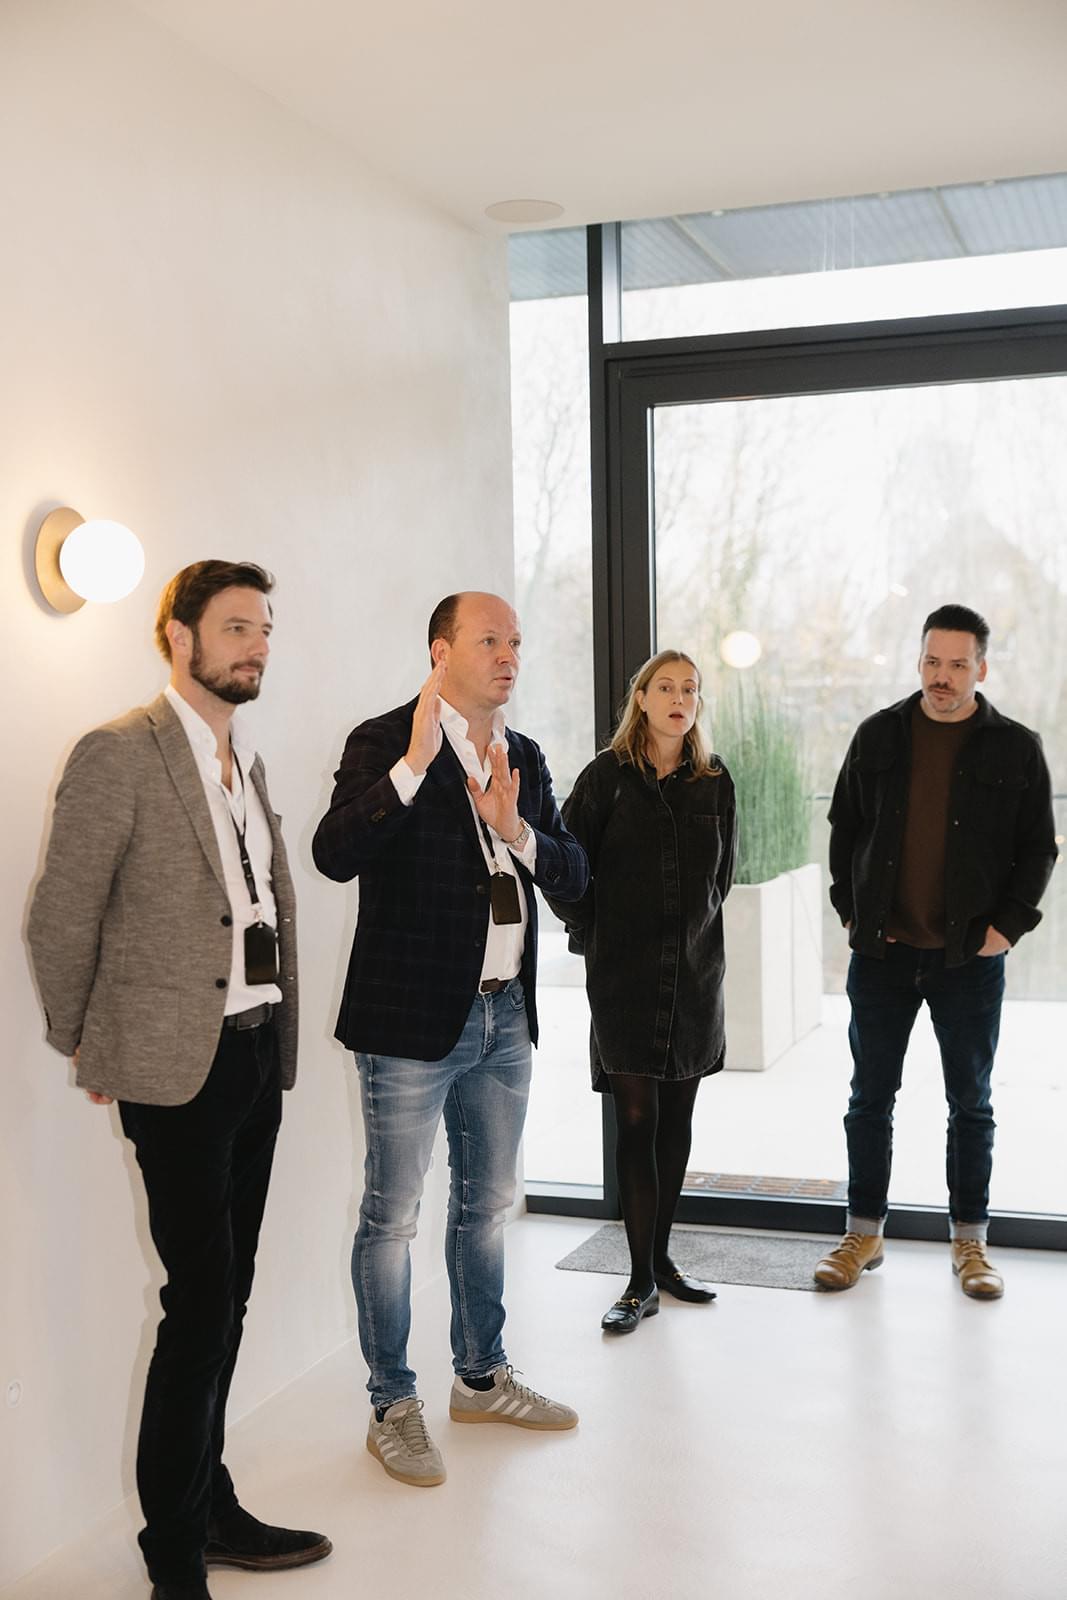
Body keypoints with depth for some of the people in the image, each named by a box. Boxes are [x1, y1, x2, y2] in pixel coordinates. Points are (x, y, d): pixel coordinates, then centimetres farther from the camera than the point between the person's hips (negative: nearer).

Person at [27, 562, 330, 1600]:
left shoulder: (248, 761, 15)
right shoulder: (117, 754, -10)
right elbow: (60, 919, -7)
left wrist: (280, 1031, 14)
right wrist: (85, 1047, 1)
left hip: (256, 1056, 7)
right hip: (178, 1065, -7)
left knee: (225, 1296, 14)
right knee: (203, 1300, -5)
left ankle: (209, 1507, 27)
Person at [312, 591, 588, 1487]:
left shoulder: (524, 757, 10)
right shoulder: (386, 744, -9)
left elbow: (573, 876, 6)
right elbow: (335, 856, -25)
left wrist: (517, 830, -13)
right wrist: (415, 762, -31)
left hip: (505, 1014, 7)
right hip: (412, 1018, -7)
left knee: (487, 1205, 19)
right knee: (392, 1217, 3)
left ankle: (482, 1378, 35)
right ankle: (393, 1407, 18)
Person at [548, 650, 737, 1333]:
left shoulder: (715, 780, 6)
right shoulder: (608, 775, -5)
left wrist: (697, 931, 13)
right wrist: (595, 935, 1)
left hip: (695, 970, 4)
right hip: (625, 974, -3)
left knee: (677, 1118, 10)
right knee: (637, 1119, -3)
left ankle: (662, 1256, 23)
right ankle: (643, 1279, 4)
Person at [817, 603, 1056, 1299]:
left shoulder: (1016, 748, 0)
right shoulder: (879, 736, 4)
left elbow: (1038, 848, 3)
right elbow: (846, 828, 11)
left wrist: (1009, 925, -6)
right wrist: (850, 909, 3)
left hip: (970, 960, -1)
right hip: (882, 954, 2)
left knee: (971, 1104, 9)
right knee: (871, 1097, 8)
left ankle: (971, 1242, 22)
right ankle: (864, 1233, 21)